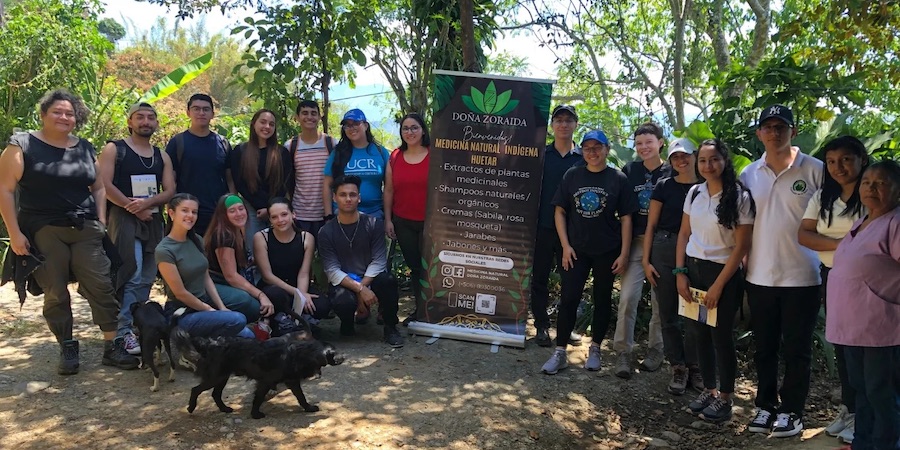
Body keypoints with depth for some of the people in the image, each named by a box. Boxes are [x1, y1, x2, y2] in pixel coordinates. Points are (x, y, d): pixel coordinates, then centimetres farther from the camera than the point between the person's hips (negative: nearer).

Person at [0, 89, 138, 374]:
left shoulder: (85, 149, 12)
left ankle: (112, 347, 3)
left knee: (101, 286, -3)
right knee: (55, 293, 2)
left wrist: (101, 222, 7)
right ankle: (67, 349, 15)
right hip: (43, 231, -3)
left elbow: (98, 188, 19)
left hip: (85, 230, 3)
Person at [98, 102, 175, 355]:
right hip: (124, 218, -5)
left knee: (146, 279, 7)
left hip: (154, 220, 6)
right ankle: (123, 331, -10)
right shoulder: (114, 149, 1)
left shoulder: (162, 156, 15)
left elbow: (169, 191, 6)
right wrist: (134, 208, -11)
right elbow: (105, 185, -10)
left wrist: (146, 203, -13)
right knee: (132, 276, -14)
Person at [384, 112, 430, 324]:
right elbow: (388, 191, 9)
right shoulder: (395, 157, 6)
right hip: (403, 223, 4)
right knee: (413, 266, 12)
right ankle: (419, 308, 24)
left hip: (429, 222, -4)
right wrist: (388, 220, 5)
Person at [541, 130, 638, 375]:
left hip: (607, 251, -1)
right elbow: (560, 212, 3)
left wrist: (624, 253, -7)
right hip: (576, 250, 1)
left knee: (602, 299, 10)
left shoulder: (618, 179, -3)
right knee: (569, 299, -2)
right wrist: (566, 246, -4)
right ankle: (559, 353, 5)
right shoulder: (572, 175, 1)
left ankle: (594, 349, 24)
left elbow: (626, 218, -2)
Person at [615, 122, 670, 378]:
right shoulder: (629, 171, 5)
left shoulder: (671, 174, 1)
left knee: (660, 300, 7)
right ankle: (623, 352, 2)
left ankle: (655, 350, 22)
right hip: (635, 242, 1)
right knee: (628, 297, -8)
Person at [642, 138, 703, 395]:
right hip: (664, 250, 1)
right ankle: (679, 368, 17)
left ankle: (694, 366, 18)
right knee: (669, 314, 5)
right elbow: (651, 225, 5)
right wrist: (645, 260, -1)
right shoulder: (664, 186, 4)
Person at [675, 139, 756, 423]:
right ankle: (709, 390, 28)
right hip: (692, 269, 5)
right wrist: (680, 272, 0)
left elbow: (741, 246, -13)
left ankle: (725, 398, 19)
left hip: (722, 272, -5)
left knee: (721, 336, 4)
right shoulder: (694, 192, 3)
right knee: (699, 333, 11)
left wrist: (718, 285, -14)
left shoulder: (739, 197, -12)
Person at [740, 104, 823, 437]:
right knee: (764, 348, 14)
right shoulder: (749, 175, 5)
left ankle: (791, 412, 21)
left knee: (796, 349, 7)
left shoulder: (815, 170, -6)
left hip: (801, 277, -3)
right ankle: (766, 406, 28)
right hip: (759, 277, 3)